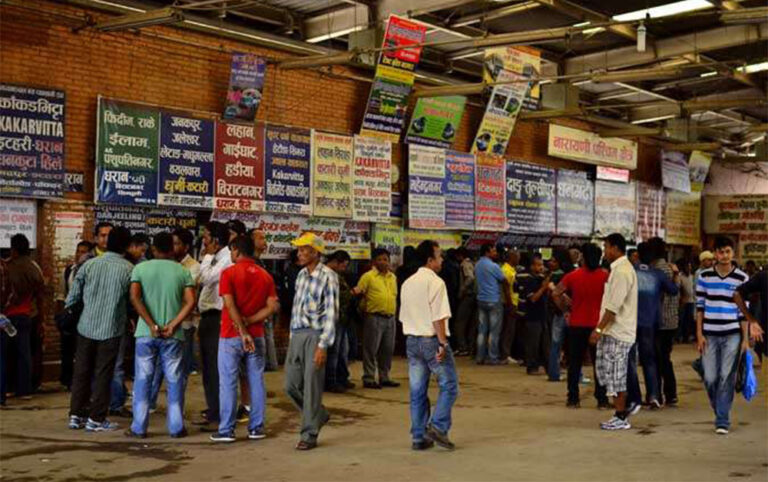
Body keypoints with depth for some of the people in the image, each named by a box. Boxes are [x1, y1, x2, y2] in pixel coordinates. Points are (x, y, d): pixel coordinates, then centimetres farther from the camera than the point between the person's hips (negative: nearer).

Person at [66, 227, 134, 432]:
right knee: (103, 375, 5)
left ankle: (76, 415, 19)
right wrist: (131, 318, 15)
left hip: (86, 327, 3)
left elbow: (73, 296, 2)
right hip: (111, 329, -3)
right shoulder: (128, 269, -8)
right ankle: (96, 419, 9)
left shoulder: (89, 265, -1)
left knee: (81, 372, 13)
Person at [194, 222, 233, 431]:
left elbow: (206, 278, -20)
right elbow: (204, 281, 14)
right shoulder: (214, 258, 16)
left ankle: (218, 416, -3)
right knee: (208, 368, 14)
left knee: (215, 369, -8)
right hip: (207, 317, 10)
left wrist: (207, 256, -9)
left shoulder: (227, 258, -12)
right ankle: (212, 411, 23)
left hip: (216, 318, -10)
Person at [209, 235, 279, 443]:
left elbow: (230, 305, -17)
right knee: (256, 381, 9)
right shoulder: (265, 276, 7)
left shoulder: (229, 273, -7)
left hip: (231, 336, -4)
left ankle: (226, 430, 4)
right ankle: (256, 428, 13)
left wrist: (243, 331, -17)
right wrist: (249, 321, -7)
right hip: (256, 336, 4)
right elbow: (272, 307, -2)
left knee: (228, 383, 2)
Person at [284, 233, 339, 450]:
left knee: (311, 387, -3)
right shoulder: (301, 275, 13)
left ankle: (309, 434, 9)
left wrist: (323, 345, -17)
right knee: (291, 385, 9)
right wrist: (292, 338, 16)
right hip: (297, 335, 7)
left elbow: (331, 313, -13)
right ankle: (319, 415, 31)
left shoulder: (328, 276, -9)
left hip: (314, 336, -7)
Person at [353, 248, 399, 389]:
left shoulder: (392, 277, 15)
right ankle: (368, 379, 5)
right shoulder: (368, 276, -3)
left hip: (390, 318, 6)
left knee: (388, 349, 11)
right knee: (371, 349, -2)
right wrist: (354, 291, -26)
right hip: (375, 318, -6)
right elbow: (357, 291, -8)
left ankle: (384, 377, 21)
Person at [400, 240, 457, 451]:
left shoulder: (407, 283, 13)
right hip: (431, 339, -7)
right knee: (449, 385, 3)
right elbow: (438, 317, -18)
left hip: (412, 340, 8)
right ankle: (438, 427, -8)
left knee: (417, 390, 9)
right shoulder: (435, 282, -12)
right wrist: (443, 343, -16)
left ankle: (419, 437, 13)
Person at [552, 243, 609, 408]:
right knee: (599, 364, 7)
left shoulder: (573, 276, -3)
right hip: (597, 325, -1)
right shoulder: (605, 276, -5)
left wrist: (565, 308, 7)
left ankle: (573, 399, 10)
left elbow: (555, 293, -2)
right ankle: (602, 399, 7)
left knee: (574, 363, 9)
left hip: (576, 325, 1)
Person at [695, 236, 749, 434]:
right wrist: (699, 334, 1)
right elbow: (700, 306, 6)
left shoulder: (741, 278, 0)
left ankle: (723, 421, 5)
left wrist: (745, 338, -1)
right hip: (710, 335, 1)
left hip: (732, 335, -1)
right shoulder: (704, 276, 3)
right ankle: (720, 410, 26)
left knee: (727, 379, -2)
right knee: (710, 378, 1)